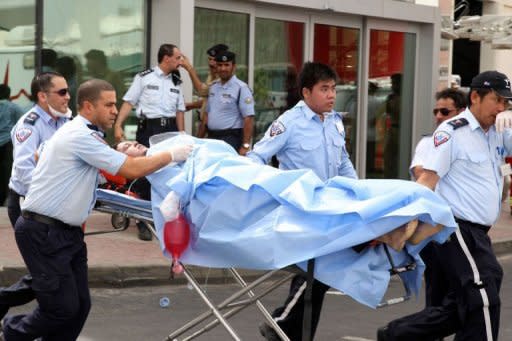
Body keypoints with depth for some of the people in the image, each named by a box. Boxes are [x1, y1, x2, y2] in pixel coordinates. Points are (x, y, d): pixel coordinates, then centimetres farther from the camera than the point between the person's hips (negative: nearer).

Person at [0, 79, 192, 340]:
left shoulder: (85, 134, 14)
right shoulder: (79, 136, -19)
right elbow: (132, 170, -20)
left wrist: (125, 155, 3)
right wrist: (172, 154, -10)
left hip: (66, 231, 10)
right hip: (43, 233, -10)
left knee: (80, 304, 6)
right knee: (64, 307, -5)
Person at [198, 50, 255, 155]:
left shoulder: (241, 88, -9)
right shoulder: (213, 86, 13)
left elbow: (249, 119, -15)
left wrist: (245, 146, -20)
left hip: (230, 139, -6)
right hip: (212, 138, 6)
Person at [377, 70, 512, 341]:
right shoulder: (451, 132, -10)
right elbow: (427, 180, -14)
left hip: (477, 232, 8)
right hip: (459, 230, -8)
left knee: (458, 307, 13)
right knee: (483, 301, -8)